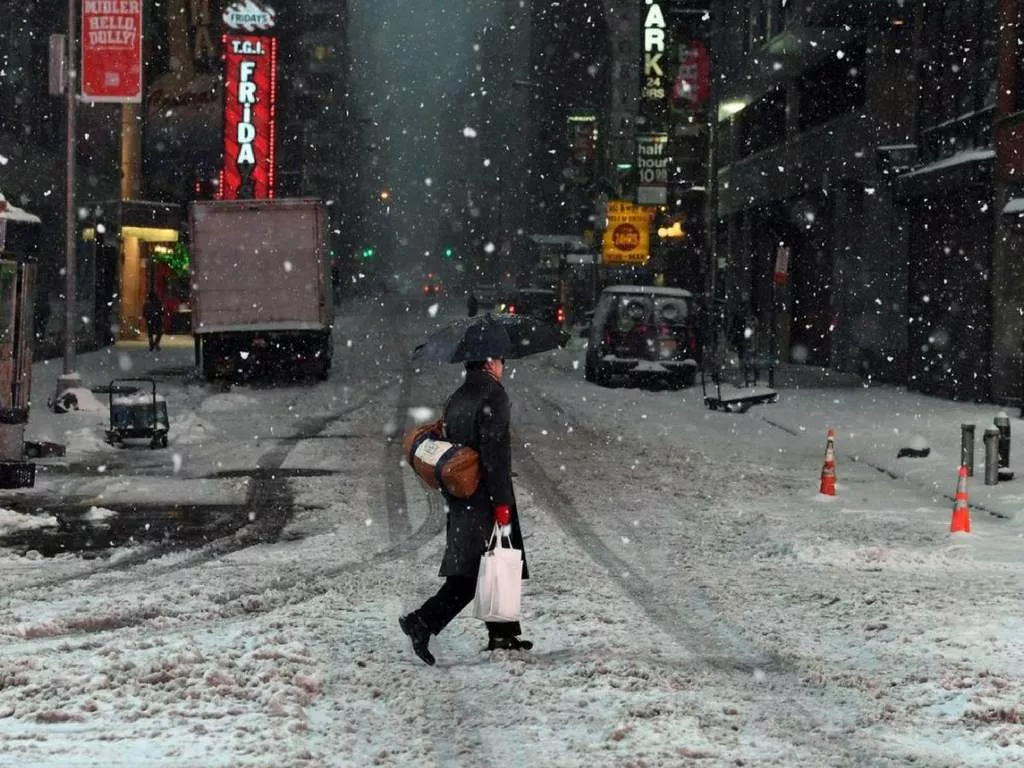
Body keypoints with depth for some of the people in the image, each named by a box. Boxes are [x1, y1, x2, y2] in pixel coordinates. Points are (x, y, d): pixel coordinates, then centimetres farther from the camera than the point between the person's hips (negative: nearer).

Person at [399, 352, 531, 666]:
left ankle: (502, 633, 22)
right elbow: (494, 454, -19)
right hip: (485, 499, -9)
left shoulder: (456, 400, 13)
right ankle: (423, 622, -18)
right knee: (472, 572, -9)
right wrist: (502, 505, -18)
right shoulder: (493, 397, -13)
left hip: (460, 498, 9)